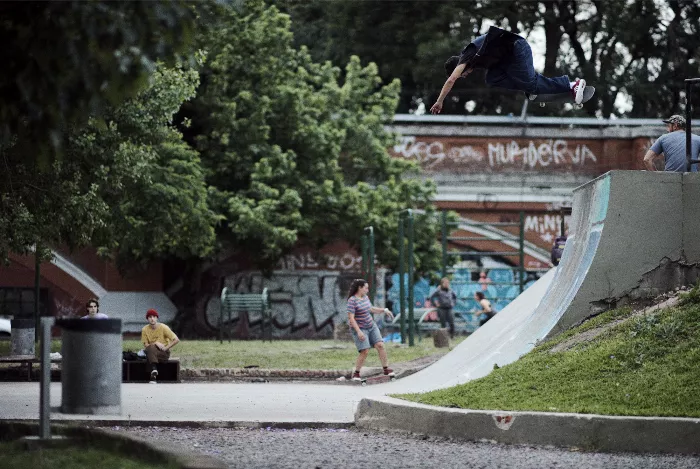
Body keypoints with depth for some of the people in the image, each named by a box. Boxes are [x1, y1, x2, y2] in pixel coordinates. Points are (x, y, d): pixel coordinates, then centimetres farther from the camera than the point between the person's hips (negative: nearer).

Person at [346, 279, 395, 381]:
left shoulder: (365, 297, 7)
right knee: (365, 352, -15)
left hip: (371, 326, 8)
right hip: (359, 329, -8)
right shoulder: (352, 300, -18)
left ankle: (386, 369, 1)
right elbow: (351, 318, -22)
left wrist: (384, 310, 17)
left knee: (380, 345, -5)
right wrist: (359, 331, -28)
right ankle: (356, 373, -1)